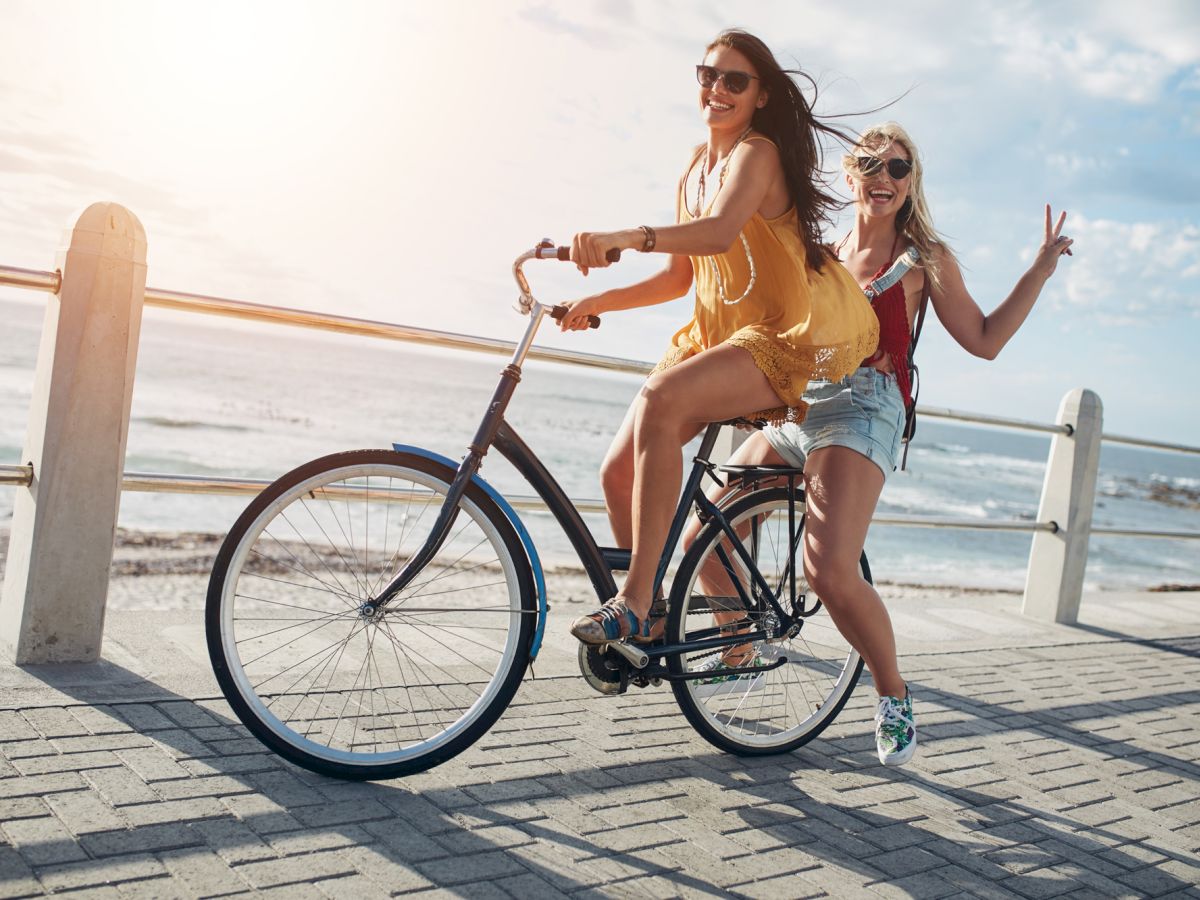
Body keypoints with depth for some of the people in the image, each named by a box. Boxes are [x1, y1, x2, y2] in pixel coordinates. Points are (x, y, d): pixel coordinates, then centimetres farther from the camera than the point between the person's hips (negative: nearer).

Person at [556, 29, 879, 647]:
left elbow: (721, 231, -31)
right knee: (619, 472, -4)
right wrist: (599, 302, 6)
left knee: (661, 398, -35)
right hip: (715, 337, 8)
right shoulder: (695, 166, 16)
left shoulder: (756, 153, -9)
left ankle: (634, 602, -30)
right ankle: (649, 625, 14)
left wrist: (630, 237, -45)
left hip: (786, 339, -8)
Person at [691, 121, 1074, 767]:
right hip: (792, 408, 5)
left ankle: (894, 696, 1)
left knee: (830, 571, -24)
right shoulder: (822, 253, 21)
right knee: (705, 538, -1)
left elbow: (984, 340, 8)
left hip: (862, 408, -5)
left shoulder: (924, 258, 10)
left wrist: (1042, 267, 5)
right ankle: (737, 655, 23)